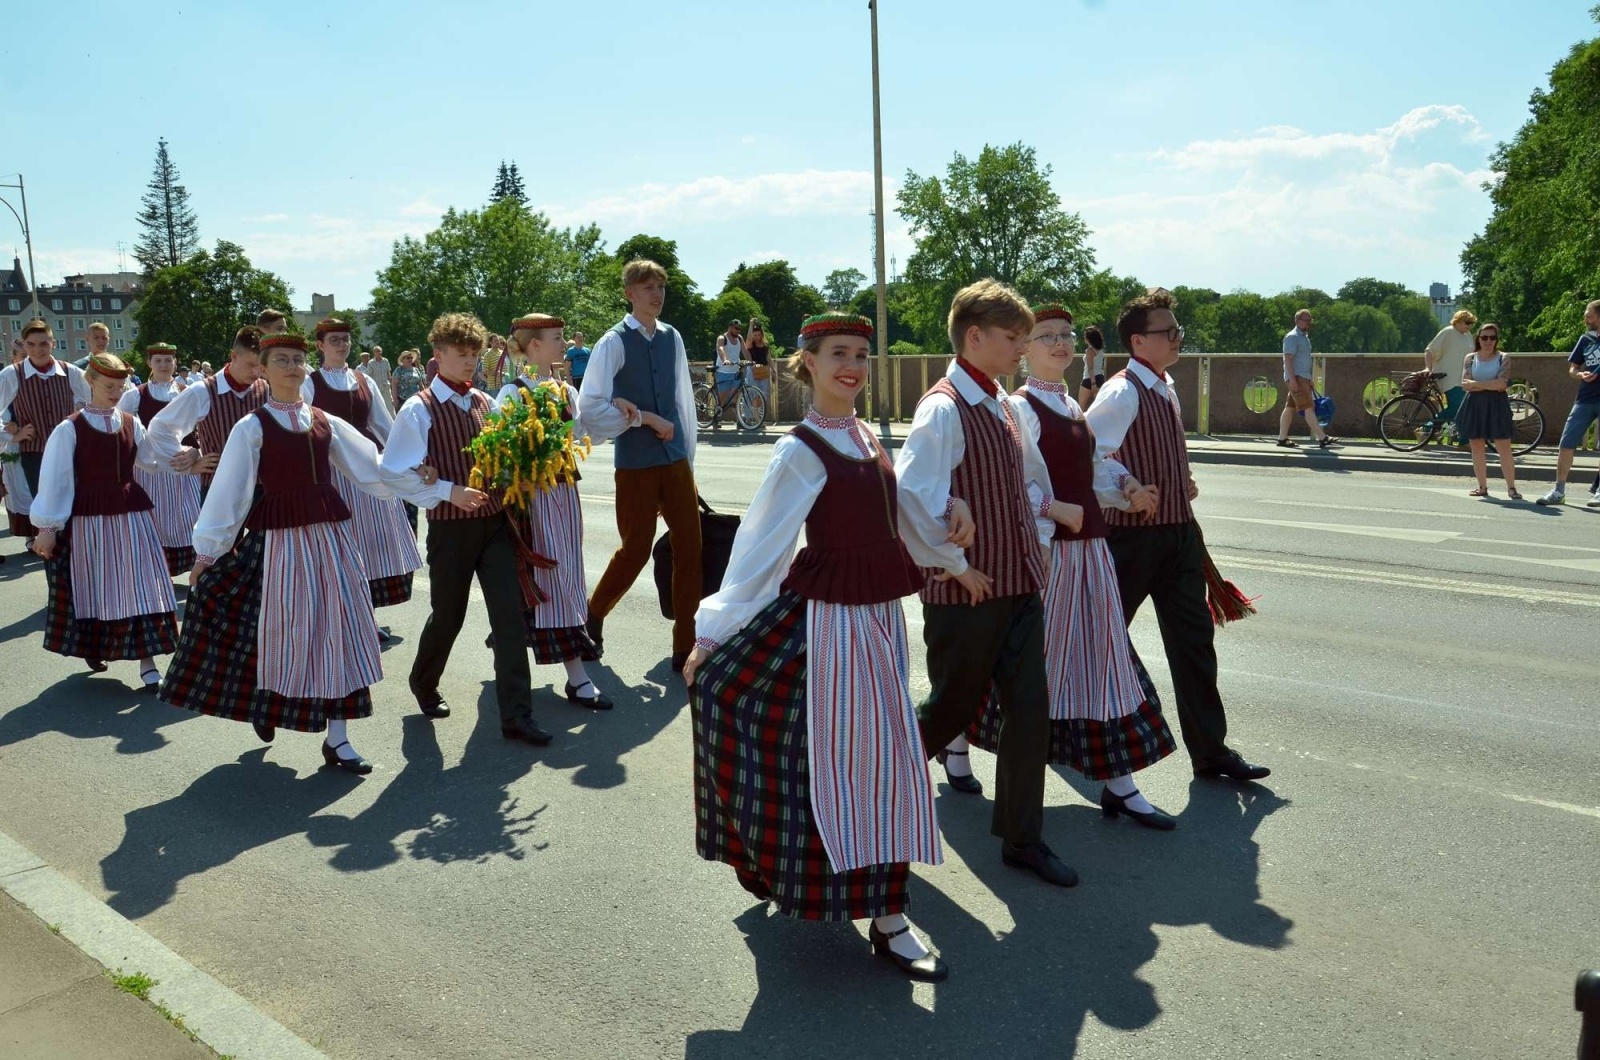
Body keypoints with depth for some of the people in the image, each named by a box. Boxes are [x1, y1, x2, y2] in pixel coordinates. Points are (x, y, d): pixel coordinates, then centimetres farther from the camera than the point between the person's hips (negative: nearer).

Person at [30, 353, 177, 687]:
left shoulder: (131, 423, 6)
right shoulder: (70, 429, -6)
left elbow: (152, 460, 16)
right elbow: (55, 479, -6)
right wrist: (47, 527, -8)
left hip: (131, 515, 3)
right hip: (90, 519, -2)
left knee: (139, 586, -1)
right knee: (95, 588, 8)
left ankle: (147, 661, 2)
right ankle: (94, 649, 32)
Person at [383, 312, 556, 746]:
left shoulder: (485, 403, 8)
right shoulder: (419, 410, -7)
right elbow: (398, 474, -9)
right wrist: (449, 491, -19)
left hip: (495, 521, 4)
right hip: (450, 526, -4)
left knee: (510, 615, -3)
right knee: (448, 614, 11)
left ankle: (516, 715, 2)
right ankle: (424, 683, 40)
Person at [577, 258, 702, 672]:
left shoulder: (672, 338, 6)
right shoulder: (614, 343, -9)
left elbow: (684, 398, 11)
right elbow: (590, 408, -14)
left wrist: (688, 456, 11)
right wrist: (646, 417, -15)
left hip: (676, 461, 5)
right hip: (636, 465, -4)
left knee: (689, 550, 3)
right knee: (635, 551, 5)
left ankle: (685, 649, 14)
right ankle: (593, 616, 33)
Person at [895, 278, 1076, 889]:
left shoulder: (1001, 407, 12)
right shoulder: (945, 407, -15)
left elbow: (1032, 482, 26)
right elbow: (908, 496, -28)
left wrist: (1034, 546, 13)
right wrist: (953, 564, -19)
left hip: (1020, 586, 8)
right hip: (967, 594, -7)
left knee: (1030, 712, 7)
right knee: (954, 708, 7)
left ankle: (1021, 838, 20)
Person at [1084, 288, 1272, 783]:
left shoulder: (1166, 387, 13)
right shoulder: (1123, 392, -16)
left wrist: (1182, 485, 12)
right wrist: (1125, 480, -30)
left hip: (1178, 533, 8)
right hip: (1133, 534, -8)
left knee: (1194, 639, 8)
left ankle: (1210, 750, 17)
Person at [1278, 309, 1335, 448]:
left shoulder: (1304, 337, 19)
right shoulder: (1292, 337, -11)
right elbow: (1288, 358, -18)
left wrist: (1309, 380, 23)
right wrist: (1292, 379, -25)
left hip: (1303, 378, 10)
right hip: (1296, 377, -10)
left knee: (1290, 408, 10)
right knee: (1309, 408, -12)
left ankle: (1282, 438, 13)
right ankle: (1322, 439, -16)